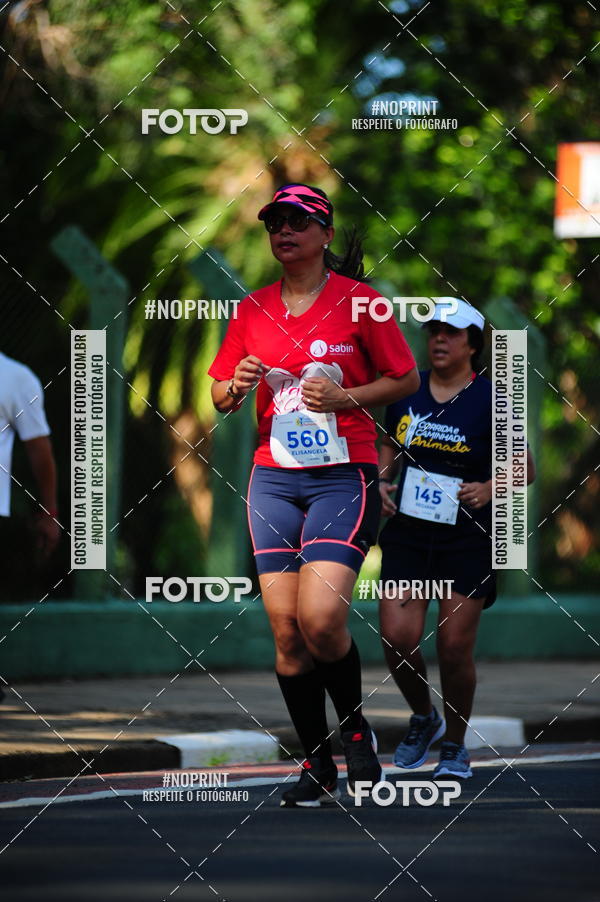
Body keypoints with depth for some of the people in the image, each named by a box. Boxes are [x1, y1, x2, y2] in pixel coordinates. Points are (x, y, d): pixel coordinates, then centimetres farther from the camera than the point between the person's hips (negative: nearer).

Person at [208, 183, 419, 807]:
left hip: (343, 474, -4)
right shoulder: (253, 309, 10)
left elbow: (407, 380, 3)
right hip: (273, 477, 4)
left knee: (320, 619, -18)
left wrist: (344, 397, -12)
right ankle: (316, 766, 8)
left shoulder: (357, 300, -1)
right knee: (286, 630, -2)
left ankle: (355, 727, 8)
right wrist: (236, 387, -6)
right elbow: (219, 396, 18)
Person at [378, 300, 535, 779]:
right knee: (398, 640, -8)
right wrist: (382, 480, 3)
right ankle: (423, 718, 21)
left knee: (455, 650, -2)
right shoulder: (406, 390, 5)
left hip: (467, 539, -3)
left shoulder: (490, 400, -6)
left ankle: (455, 745, 18)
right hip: (407, 534, 3)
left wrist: (488, 489, -19)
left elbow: (526, 468, -1)